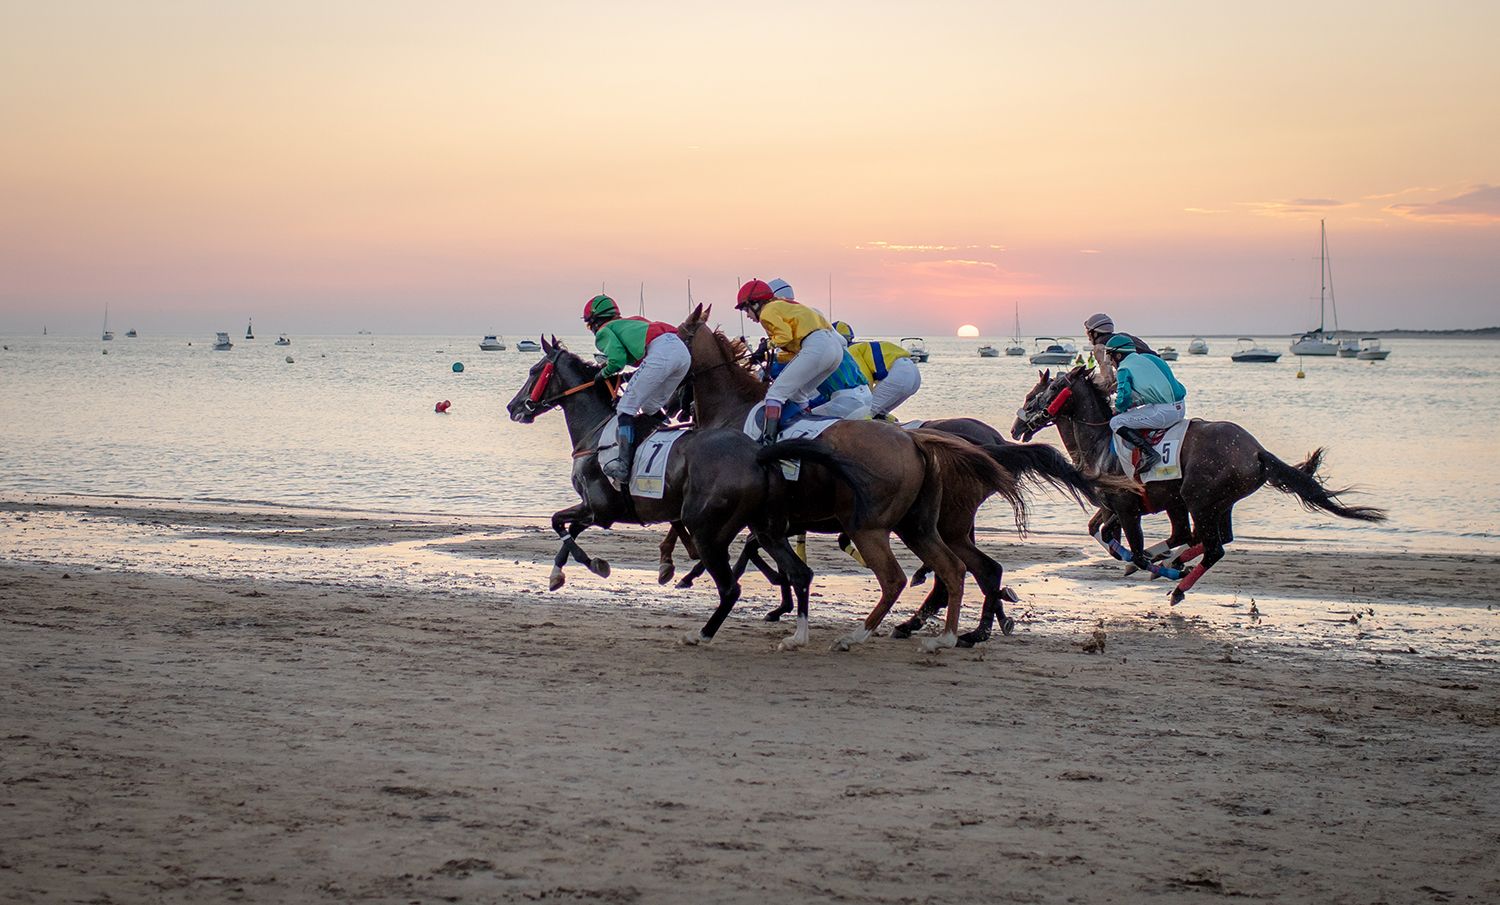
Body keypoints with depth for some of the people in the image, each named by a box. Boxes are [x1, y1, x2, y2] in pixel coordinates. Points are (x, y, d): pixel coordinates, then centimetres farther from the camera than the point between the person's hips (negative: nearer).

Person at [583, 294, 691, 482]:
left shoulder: (604, 332, 14)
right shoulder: (628, 323, 38)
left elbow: (617, 361, -2)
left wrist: (604, 374, 17)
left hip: (660, 352, -8)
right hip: (683, 350, 8)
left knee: (626, 407, -4)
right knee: (651, 408, 22)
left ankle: (624, 465, -15)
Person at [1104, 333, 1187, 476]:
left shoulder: (1124, 369, -2)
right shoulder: (1148, 358, 21)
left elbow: (1123, 399, -16)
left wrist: (1119, 409, 10)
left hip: (1164, 412, -8)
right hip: (1181, 408, 8)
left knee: (1116, 423, -5)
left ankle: (1150, 453, -16)